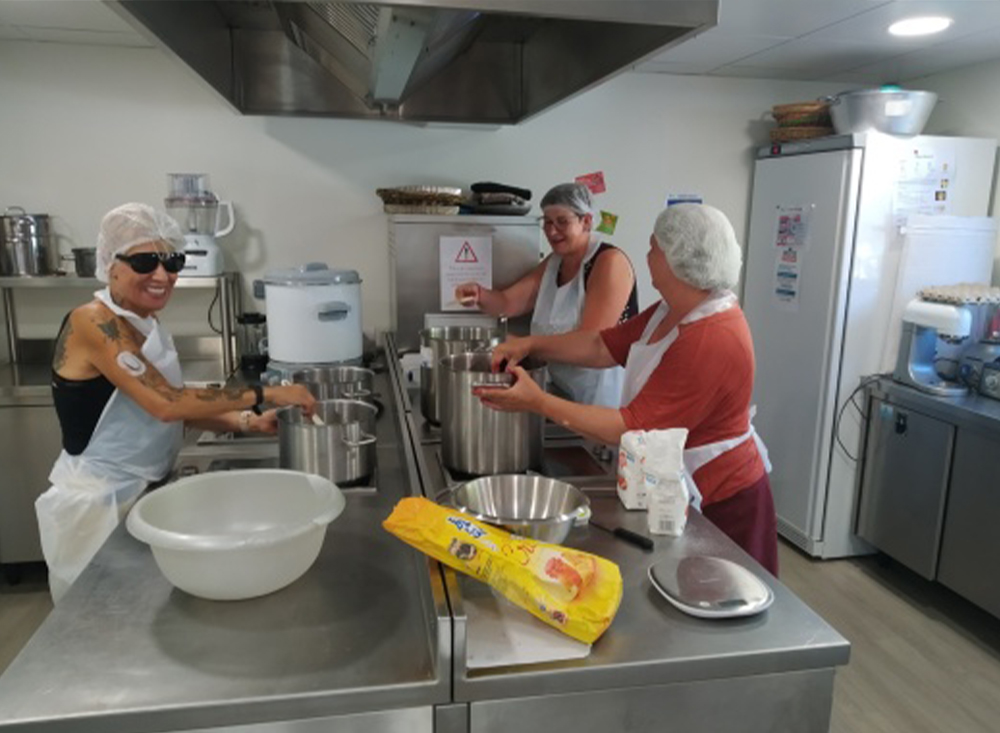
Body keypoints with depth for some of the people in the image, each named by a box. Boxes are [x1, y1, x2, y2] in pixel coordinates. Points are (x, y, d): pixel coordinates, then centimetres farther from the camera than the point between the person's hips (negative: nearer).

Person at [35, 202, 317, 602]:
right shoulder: (94, 322, -21)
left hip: (143, 492, 8)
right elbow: (166, 404, -30)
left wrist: (248, 421, -10)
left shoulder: (147, 325, 6)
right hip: (98, 501, -8)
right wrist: (264, 394, -27)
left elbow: (179, 408, 4)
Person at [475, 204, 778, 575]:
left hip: (719, 505, -9)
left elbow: (632, 430, -29)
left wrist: (537, 402, -27)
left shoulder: (711, 342, -29)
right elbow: (604, 346, 3)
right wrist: (531, 344, -11)